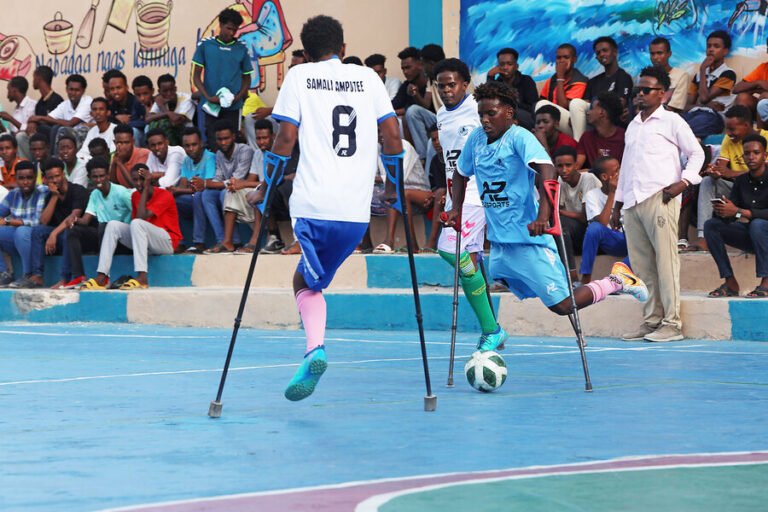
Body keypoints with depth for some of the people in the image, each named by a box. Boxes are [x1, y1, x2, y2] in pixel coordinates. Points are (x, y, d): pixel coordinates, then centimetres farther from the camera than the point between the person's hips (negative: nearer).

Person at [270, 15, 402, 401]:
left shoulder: (299, 76, 7)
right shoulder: (367, 77, 15)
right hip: (357, 208, 3)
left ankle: (316, 348, -16)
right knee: (309, 278, 18)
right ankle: (313, 352, -2)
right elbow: (392, 135, 10)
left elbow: (286, 138, -2)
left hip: (313, 201, -3)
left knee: (309, 281, 11)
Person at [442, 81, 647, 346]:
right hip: (498, 242, 7)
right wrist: (456, 209, 13)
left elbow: (546, 170, -30)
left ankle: (616, 281, 15)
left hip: (528, 238, -7)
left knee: (563, 306, -5)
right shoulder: (476, 138, 6)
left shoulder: (519, 137, -14)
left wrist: (543, 216, -40)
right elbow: (461, 173, 25)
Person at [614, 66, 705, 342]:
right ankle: (650, 320, 9)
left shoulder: (671, 121, 4)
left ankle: (672, 323, -9)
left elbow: (696, 154, 3)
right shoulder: (633, 125, 23)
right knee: (641, 265, 4)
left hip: (659, 199, -7)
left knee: (665, 260, -9)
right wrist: (617, 204, 23)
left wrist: (683, 182, -10)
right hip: (632, 203, 7)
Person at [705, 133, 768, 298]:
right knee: (711, 225, -9)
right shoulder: (741, 181, 3)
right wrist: (721, 211, -24)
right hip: (749, 237, 6)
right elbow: (729, 216, 0)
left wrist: (739, 212, -33)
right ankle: (730, 283, -14)